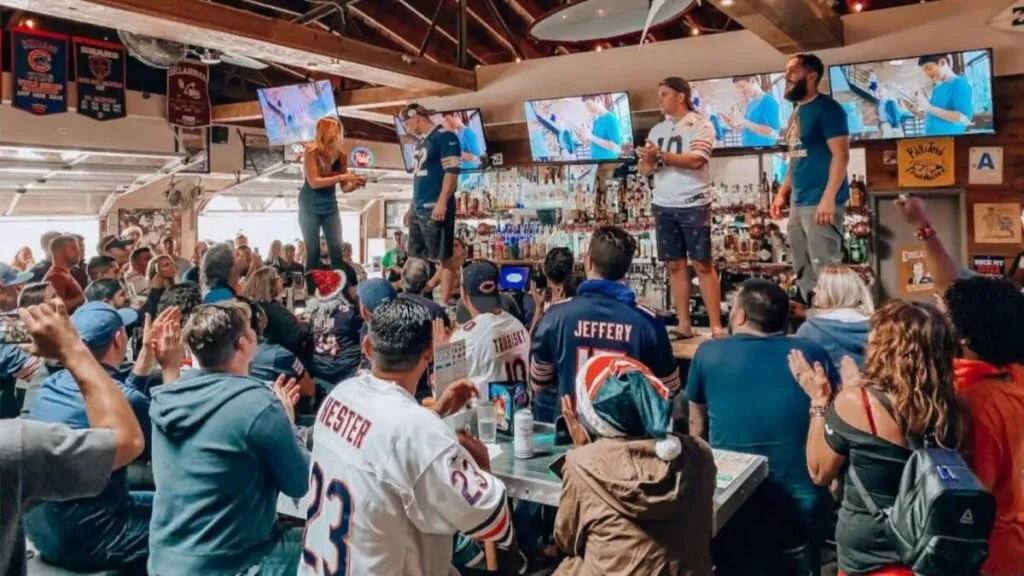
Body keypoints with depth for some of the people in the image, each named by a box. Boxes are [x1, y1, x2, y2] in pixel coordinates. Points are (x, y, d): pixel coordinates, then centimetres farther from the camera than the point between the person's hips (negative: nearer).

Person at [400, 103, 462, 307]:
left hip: (436, 208, -9)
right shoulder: (422, 142, 19)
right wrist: (413, 205, 22)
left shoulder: (445, 137, -7)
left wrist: (442, 203, -22)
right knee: (417, 257, 12)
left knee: (444, 257, -5)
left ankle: (444, 303, -2)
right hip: (419, 209, 10)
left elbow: (451, 172, -15)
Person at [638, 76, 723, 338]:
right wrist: (648, 162, -9)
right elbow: (645, 168, 13)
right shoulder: (657, 130, 15)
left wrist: (661, 155, -18)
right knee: (675, 265, 7)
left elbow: (696, 160, -18)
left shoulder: (700, 125, -3)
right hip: (663, 206, 6)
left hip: (693, 205, -5)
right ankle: (684, 324, 13)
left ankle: (716, 326, 2)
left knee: (703, 264, -3)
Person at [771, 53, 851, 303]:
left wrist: (828, 198, -23)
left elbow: (841, 155, -15)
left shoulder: (827, 108, -9)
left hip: (820, 202, -9)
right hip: (798, 203, 9)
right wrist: (783, 193, 17)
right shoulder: (797, 112, 17)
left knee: (825, 267, -8)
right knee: (803, 269, 13)